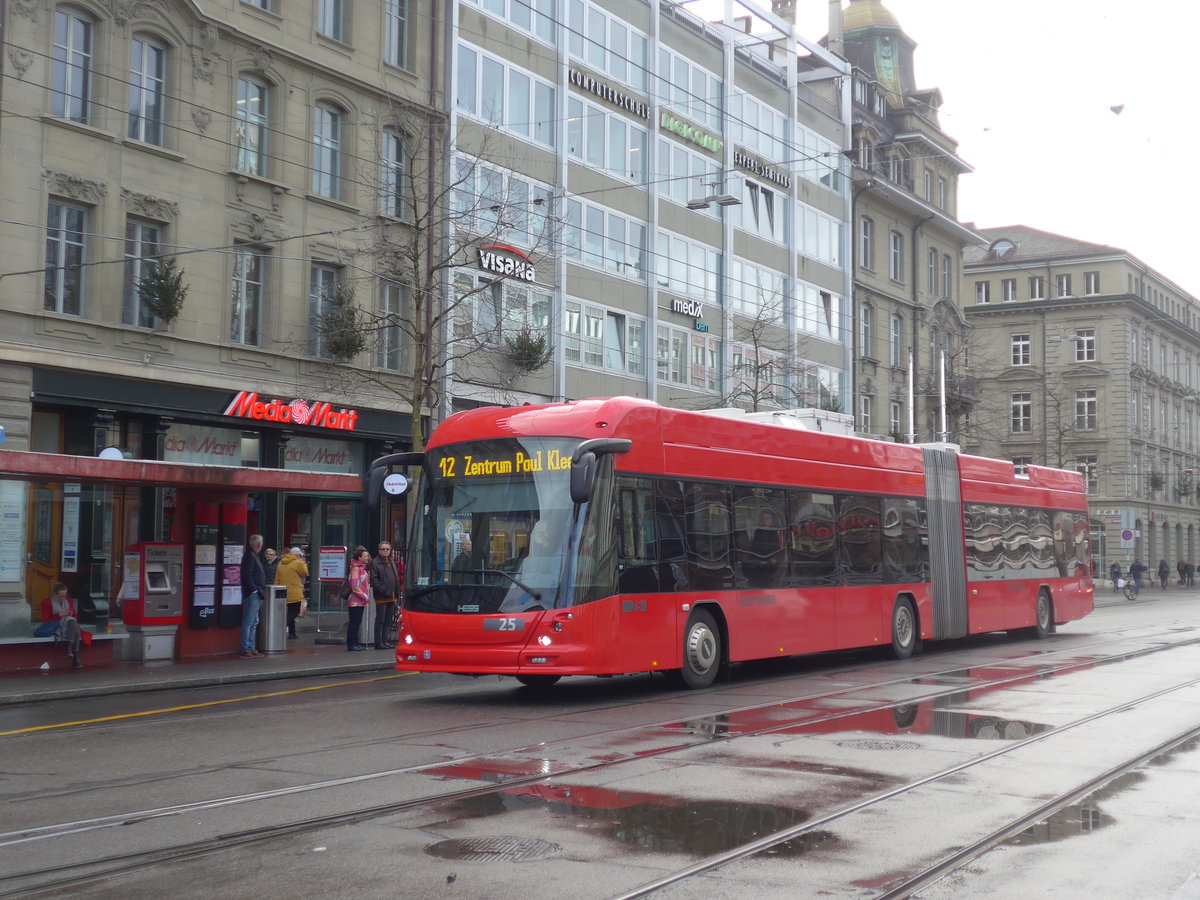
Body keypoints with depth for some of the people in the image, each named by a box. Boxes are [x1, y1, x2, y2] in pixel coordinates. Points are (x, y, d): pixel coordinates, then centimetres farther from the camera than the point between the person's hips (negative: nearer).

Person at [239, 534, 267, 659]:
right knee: (248, 623, -8)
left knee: (254, 623, 14)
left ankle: (251, 649, 19)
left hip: (256, 594, 11)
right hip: (252, 594, -11)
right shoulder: (250, 556, -13)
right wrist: (254, 590, -21)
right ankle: (245, 650, -7)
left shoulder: (254, 556, 17)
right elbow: (247, 575, -21)